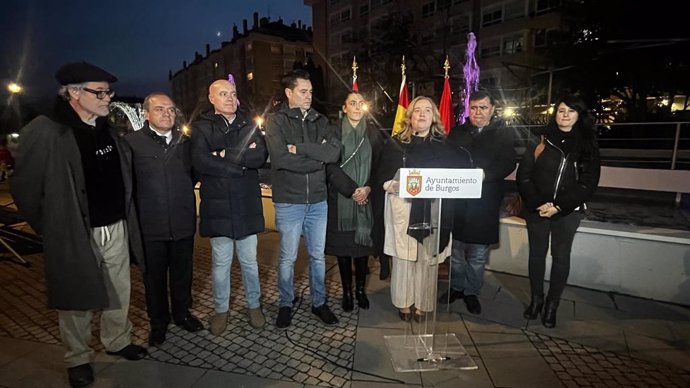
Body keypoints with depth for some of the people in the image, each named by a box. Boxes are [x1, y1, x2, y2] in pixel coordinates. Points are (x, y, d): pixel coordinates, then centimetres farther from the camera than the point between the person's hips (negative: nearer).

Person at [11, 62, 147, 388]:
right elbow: (24, 187, -7)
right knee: (76, 301, 12)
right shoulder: (44, 131, -13)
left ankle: (117, 341, 38)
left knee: (119, 293, 17)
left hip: (117, 228, 5)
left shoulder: (110, 129, 5)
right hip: (74, 235, -5)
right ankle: (78, 359, 33)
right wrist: (51, 227, -1)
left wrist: (123, 214, 12)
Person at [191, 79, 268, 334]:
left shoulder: (249, 126, 9)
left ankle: (253, 305, 31)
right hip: (217, 206, -1)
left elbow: (260, 156, -8)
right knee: (221, 263, 10)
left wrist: (227, 154, -15)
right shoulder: (201, 128, 2)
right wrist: (242, 161, -13)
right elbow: (200, 161, -15)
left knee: (249, 261, 13)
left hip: (247, 205, 2)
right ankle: (221, 310, 29)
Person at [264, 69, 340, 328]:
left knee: (318, 256, 14)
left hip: (318, 201, 4)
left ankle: (319, 302, 32)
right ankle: (286, 304, 30)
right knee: (288, 258, 10)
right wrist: (317, 159, -12)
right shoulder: (276, 121, -3)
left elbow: (334, 152, -9)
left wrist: (300, 148, -17)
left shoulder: (320, 120, 7)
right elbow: (280, 158, -19)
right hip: (289, 202, -3)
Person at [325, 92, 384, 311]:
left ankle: (360, 289, 22)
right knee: (343, 246, 4)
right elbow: (331, 167, -6)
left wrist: (367, 188, -10)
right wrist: (351, 190, -15)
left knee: (362, 244, 6)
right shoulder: (335, 133, 1)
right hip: (341, 199, -2)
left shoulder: (373, 134, 9)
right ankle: (347, 292, 18)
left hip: (366, 200, 2)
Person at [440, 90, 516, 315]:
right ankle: (456, 287, 28)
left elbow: (508, 163, -9)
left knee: (478, 254, 7)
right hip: (457, 199, 2)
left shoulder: (504, 134, 5)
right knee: (456, 249, 10)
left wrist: (485, 174, -26)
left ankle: (472, 292, 24)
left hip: (485, 202, -1)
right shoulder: (457, 133, 12)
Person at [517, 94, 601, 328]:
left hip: (568, 212, 0)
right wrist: (537, 204, -13)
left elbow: (588, 183, -4)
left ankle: (552, 305, 20)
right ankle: (536, 299, 24)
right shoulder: (541, 142, 0)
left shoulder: (587, 146, 2)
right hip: (536, 209, 0)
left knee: (561, 256, 6)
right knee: (537, 253, 9)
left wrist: (558, 206, -14)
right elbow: (523, 177, -3)